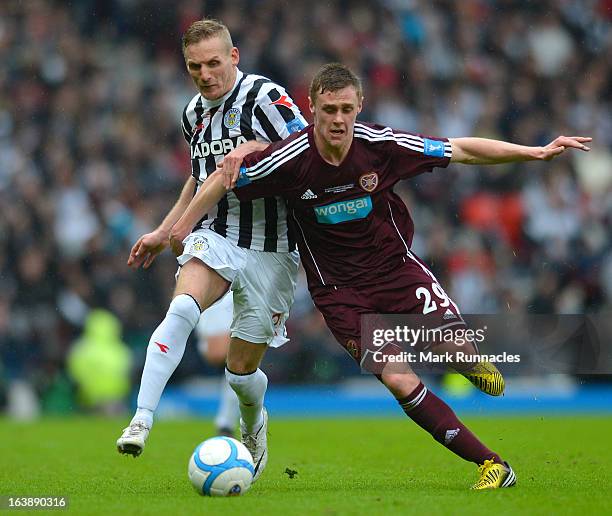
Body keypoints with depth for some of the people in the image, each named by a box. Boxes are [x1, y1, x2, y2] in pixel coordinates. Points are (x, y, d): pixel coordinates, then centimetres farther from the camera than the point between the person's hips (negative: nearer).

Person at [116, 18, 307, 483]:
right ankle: (142, 420, -33)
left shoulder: (265, 96, -9)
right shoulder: (194, 113, 12)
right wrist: (164, 232, 27)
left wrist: (255, 148, -27)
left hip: (269, 248, -4)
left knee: (242, 369, 2)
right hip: (214, 236, 4)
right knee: (182, 309, -29)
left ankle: (254, 422, 37)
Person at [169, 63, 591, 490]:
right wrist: (180, 229, -1)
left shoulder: (380, 144, -14)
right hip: (339, 290, -1)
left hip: (396, 266, 1)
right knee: (400, 382, -15)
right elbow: (224, 178, -3)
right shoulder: (291, 159, -18)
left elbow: (462, 151, -6)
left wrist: (536, 152, -8)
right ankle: (492, 464, -8)